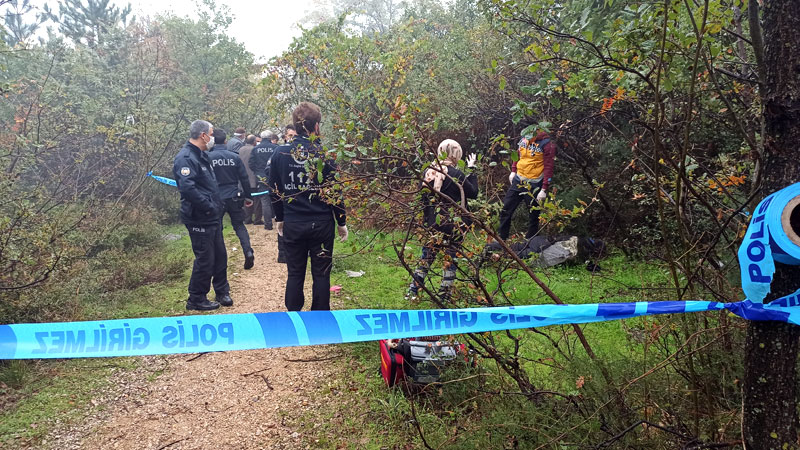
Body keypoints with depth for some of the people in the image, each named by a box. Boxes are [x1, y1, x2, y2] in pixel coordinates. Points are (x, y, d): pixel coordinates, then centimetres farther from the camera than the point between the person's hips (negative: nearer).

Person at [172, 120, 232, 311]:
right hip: (199, 219, -9)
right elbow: (187, 187, -31)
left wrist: (217, 205, 15)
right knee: (205, 259, -1)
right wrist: (208, 206, -23)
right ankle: (196, 300, 14)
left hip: (213, 217, 10)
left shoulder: (203, 155, 15)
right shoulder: (185, 158, -18)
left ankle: (222, 291, 32)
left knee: (220, 256, 17)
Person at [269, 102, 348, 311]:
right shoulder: (325, 154, -10)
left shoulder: (280, 153, -2)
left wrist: (279, 218, 17)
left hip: (292, 225, 2)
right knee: (321, 274, 8)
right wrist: (342, 222, 3)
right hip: (321, 223, -2)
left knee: (295, 273, 12)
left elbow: (274, 190, 5)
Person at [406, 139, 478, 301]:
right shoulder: (455, 174, -14)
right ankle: (445, 293, 13)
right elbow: (473, 193, -5)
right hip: (453, 225, -5)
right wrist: (472, 170, 1)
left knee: (427, 254, 14)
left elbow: (424, 197, 9)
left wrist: (427, 219, 17)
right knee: (451, 257, 8)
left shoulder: (429, 171, 4)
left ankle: (412, 291, 13)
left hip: (432, 224, 5)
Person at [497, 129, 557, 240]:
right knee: (505, 210, 10)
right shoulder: (524, 139, 3)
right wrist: (513, 171, 14)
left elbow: (548, 167, -15)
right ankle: (501, 239, 23)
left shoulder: (546, 143, -15)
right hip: (518, 181, 6)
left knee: (533, 216, 7)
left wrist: (544, 189, -18)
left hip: (534, 185, -6)